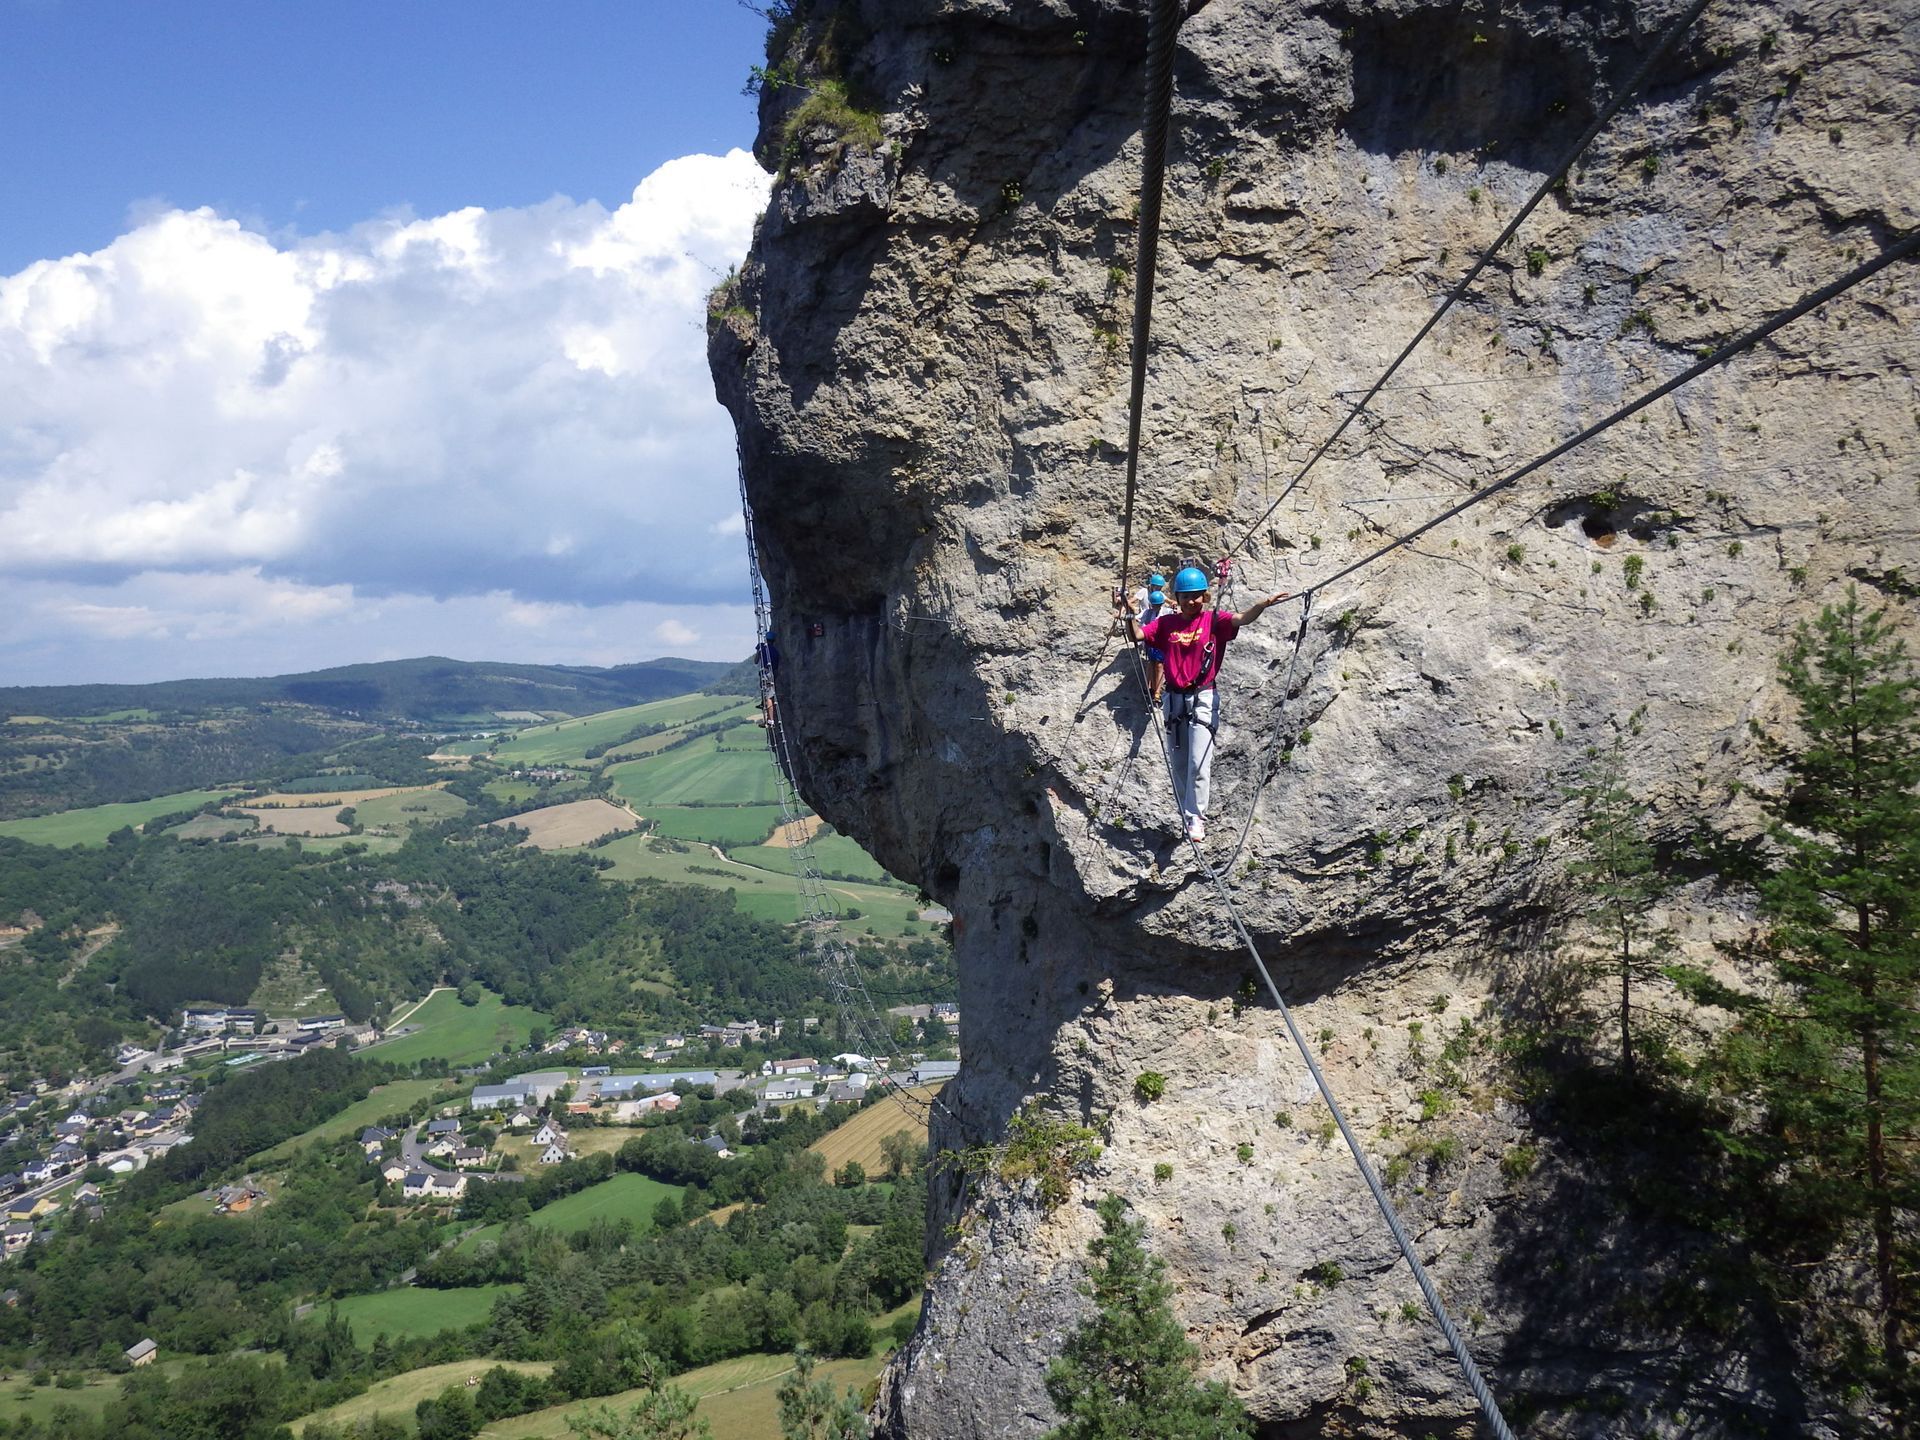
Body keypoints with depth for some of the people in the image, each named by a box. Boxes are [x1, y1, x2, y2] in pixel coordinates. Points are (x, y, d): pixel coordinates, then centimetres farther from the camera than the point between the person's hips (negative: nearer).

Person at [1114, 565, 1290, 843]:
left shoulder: (1214, 621, -4)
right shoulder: (1166, 623, 5)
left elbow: (1242, 618, -21)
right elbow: (1138, 635, -4)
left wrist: (1263, 604, -40)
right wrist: (1128, 616, -23)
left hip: (1203, 699, -4)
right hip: (1174, 699, 4)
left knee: (1199, 763, -11)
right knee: (1178, 764, 13)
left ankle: (1195, 818, -2)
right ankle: (1185, 816, 28)